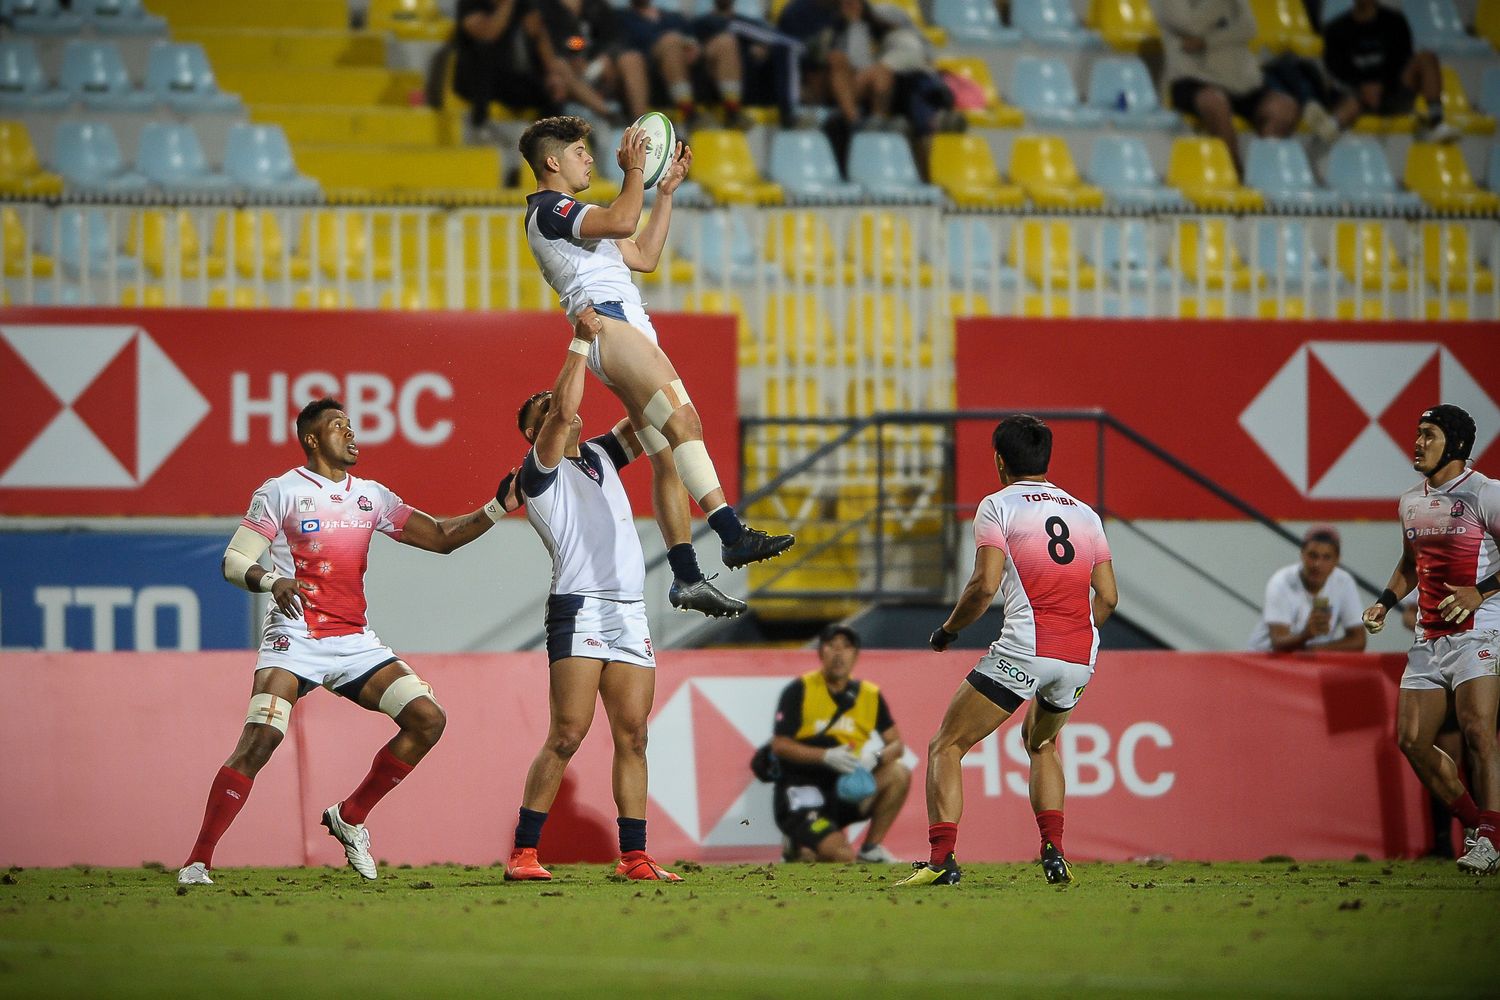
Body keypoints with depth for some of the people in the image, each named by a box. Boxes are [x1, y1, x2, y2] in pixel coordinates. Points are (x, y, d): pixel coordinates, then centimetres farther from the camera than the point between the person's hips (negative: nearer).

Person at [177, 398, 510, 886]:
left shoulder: (372, 496, 15)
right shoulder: (281, 492, 0)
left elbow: (440, 537, 15)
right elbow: (233, 561, -3)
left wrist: (495, 509, 1)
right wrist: (272, 580, -25)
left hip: (356, 643, 6)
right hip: (295, 639, -6)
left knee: (427, 719, -6)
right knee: (260, 739, -23)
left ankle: (349, 817, 9)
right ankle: (198, 861, -17)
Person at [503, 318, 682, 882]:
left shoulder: (600, 456, 23)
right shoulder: (538, 471, 3)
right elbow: (564, 411, -12)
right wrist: (581, 342, -6)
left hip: (630, 612, 7)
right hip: (580, 608, -7)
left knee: (632, 736, 1)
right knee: (567, 735, -13)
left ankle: (633, 856, 1)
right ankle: (523, 855, -12)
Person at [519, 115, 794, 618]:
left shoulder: (570, 215, 31)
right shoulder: (548, 209, -2)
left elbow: (644, 256, 32)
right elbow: (622, 221, -19)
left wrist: (666, 192, 29)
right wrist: (634, 170, -5)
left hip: (630, 332, 10)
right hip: (607, 322, -10)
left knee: (669, 458, 3)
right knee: (682, 418, -25)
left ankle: (686, 577, -1)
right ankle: (733, 534, -37)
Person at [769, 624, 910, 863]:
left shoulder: (870, 695, 6)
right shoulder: (800, 690, -7)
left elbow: (896, 744, 5)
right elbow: (779, 745, -12)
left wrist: (875, 757, -18)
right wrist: (827, 756, -25)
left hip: (846, 790, 5)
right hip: (801, 796, -5)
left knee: (899, 774, -17)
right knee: (841, 855, -26)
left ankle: (871, 849, -2)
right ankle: (798, 847, 9)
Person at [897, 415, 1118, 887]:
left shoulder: (998, 506, 2)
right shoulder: (1086, 513, 18)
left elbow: (985, 585, -9)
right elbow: (1107, 597, 15)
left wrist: (947, 630, 7)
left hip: (1023, 651, -6)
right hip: (1081, 659, 6)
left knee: (946, 747, 2)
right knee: (1041, 742, 32)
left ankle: (941, 859, -14)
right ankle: (1054, 852, 18)